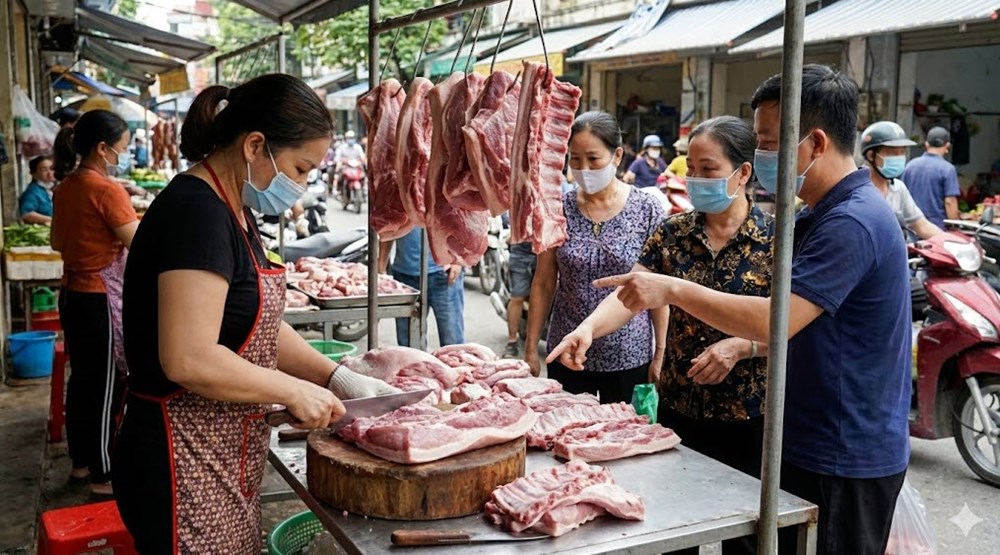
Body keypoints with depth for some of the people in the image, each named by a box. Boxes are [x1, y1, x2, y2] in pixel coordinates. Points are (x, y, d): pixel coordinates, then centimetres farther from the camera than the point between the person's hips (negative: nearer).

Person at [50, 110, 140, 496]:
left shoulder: (64, 189, 7)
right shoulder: (107, 190, -19)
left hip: (72, 295, 9)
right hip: (100, 301, -8)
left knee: (81, 379, 18)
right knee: (105, 387, 2)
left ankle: (80, 460, 31)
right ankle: (103, 475, 12)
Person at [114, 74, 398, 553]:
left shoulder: (232, 212, 9)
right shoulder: (196, 211, -22)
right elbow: (189, 360, -29)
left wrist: (338, 378, 4)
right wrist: (294, 391, -17)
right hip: (186, 469, -9)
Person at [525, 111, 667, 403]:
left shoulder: (646, 209, -6)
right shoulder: (559, 209, -1)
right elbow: (543, 283, 3)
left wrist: (661, 352, -4)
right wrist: (531, 349, 1)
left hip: (629, 356, -1)